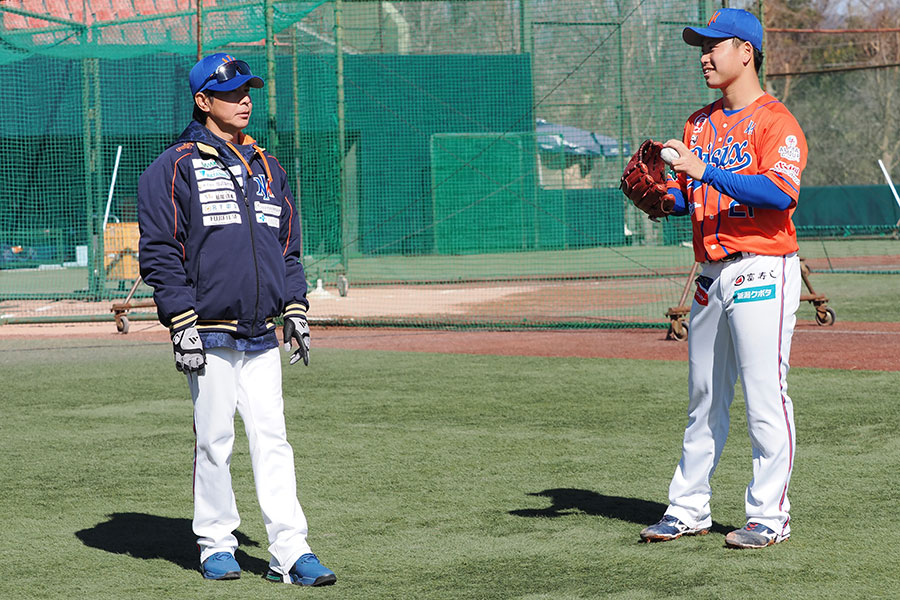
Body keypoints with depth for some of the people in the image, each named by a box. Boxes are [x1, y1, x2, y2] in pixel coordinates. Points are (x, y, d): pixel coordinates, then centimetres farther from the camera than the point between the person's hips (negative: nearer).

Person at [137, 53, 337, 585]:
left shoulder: (267, 167, 17)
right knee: (215, 441, 0)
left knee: (273, 439, 0)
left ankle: (290, 551, -1)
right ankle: (216, 545, 13)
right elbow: (160, 252, -7)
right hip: (209, 335, -5)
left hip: (261, 335, 5)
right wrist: (182, 322, -14)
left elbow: (287, 246, 22)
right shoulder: (175, 168, -3)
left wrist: (295, 309, 12)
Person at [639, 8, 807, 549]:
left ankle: (770, 515, 0)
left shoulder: (775, 120, -7)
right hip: (712, 276, 8)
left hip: (763, 273, -8)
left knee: (764, 396, -6)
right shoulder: (701, 123, 18)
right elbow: (686, 196, 19)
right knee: (705, 398, 12)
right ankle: (689, 510, 18)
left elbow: (781, 192, -23)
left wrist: (705, 172, -26)